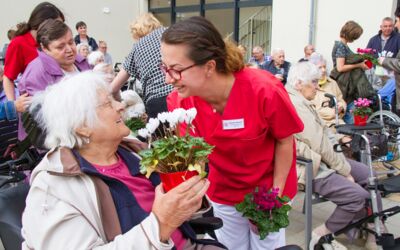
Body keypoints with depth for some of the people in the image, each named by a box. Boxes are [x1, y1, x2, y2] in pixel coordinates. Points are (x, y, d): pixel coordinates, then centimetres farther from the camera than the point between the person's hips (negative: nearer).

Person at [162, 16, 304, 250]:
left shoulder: (265, 91, -32)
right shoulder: (180, 100, -22)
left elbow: (285, 142, -15)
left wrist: (276, 194, -11)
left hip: (267, 190, -2)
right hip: (223, 193, 3)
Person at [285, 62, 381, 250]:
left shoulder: (300, 101, 11)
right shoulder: (296, 106, -23)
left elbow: (323, 135, 10)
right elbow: (320, 146, -23)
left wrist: (344, 165, 2)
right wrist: (345, 170, -11)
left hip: (321, 158, 11)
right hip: (310, 168, -11)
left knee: (367, 175, 12)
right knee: (357, 195, -20)